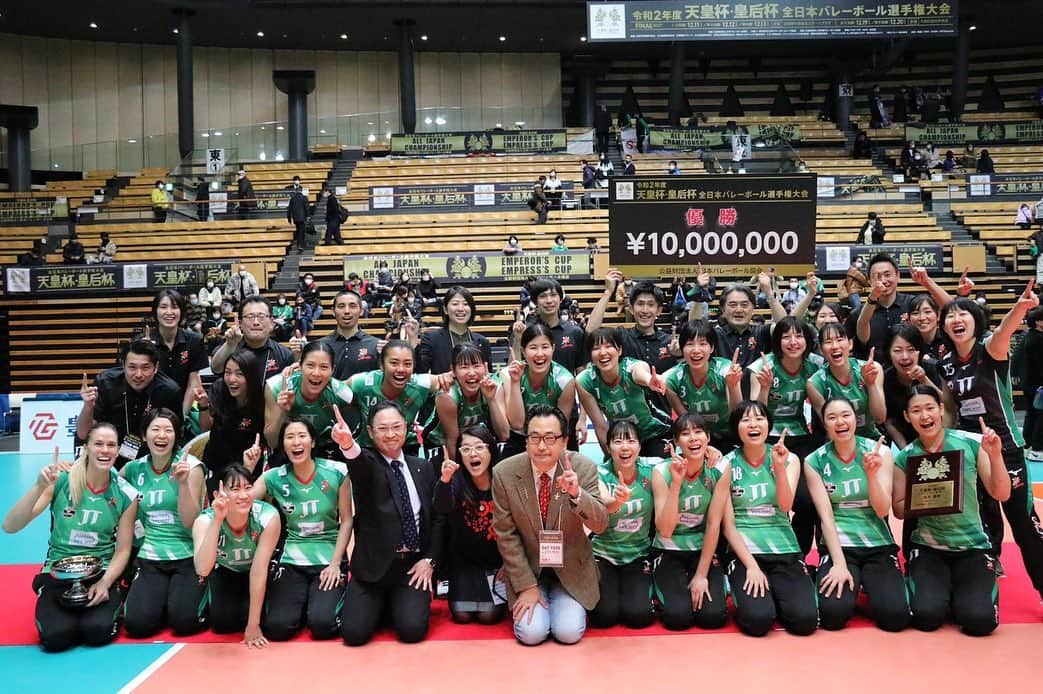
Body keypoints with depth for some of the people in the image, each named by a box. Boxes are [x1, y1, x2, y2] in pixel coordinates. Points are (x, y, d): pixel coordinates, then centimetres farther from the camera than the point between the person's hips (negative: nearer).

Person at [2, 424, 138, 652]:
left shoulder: (126, 495, -4)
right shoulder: (60, 480, -9)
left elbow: (123, 550, -1)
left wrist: (104, 583, -19)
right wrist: (39, 487, -30)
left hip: (103, 575, 0)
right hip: (57, 574, 0)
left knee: (97, 631, -26)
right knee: (55, 636, -25)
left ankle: (111, 608, 8)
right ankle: (64, 613, 9)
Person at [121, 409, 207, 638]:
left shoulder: (190, 465, -6)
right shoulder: (134, 469, 4)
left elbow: (189, 521, -10)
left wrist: (183, 482, -23)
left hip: (188, 557, -3)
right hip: (150, 558, 3)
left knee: (183, 622, -20)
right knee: (137, 624, -17)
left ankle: (194, 595, 14)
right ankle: (163, 600, 16)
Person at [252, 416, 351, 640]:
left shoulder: (336, 472, -6)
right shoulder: (274, 478, -3)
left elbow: (346, 520, -2)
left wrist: (335, 564, -7)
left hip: (329, 559, -2)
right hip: (291, 561, 2)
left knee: (322, 624, -21)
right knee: (276, 627, -16)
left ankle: (328, 600, 15)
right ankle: (303, 604, 17)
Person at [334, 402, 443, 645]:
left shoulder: (423, 469, 9)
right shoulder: (368, 465, -3)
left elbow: (437, 518, 11)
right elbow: (359, 463, -29)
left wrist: (430, 560, -1)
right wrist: (348, 445, -52)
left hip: (414, 565, 2)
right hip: (373, 565, -2)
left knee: (412, 629, -17)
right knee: (354, 632, -15)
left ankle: (397, 603, 19)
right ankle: (380, 604, 19)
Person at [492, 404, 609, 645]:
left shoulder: (583, 468, -16)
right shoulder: (504, 473, -16)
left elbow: (600, 525, -20)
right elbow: (505, 534, -9)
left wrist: (576, 493, -39)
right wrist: (526, 585, -11)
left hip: (571, 568, 0)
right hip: (527, 567, 0)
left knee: (568, 632, -13)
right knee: (531, 633, -14)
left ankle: (564, 604, 21)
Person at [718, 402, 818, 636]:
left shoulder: (789, 459, 5)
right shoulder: (727, 465, -1)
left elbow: (785, 506, -10)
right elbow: (728, 525, -3)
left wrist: (780, 467, -22)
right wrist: (751, 566, -12)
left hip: (785, 550, 2)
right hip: (744, 552, -2)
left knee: (805, 620, -19)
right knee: (757, 621, -24)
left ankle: (774, 596, 12)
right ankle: (748, 595, 10)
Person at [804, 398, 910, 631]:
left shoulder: (879, 452, -1)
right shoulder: (815, 461, -2)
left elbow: (882, 510, -7)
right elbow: (825, 515, -8)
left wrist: (871, 473, -23)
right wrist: (839, 564, -16)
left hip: (879, 546, 1)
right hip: (837, 546, -1)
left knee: (894, 616, -20)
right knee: (833, 613, -23)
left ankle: (868, 584, 13)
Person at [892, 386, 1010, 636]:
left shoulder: (972, 443, -7)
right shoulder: (904, 458, -3)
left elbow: (1001, 495, -8)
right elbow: (900, 509, 3)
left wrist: (995, 456, -24)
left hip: (973, 546, 0)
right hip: (927, 548, 0)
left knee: (979, 620, -20)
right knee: (926, 617, -20)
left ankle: (960, 589, 14)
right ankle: (924, 585, 14)